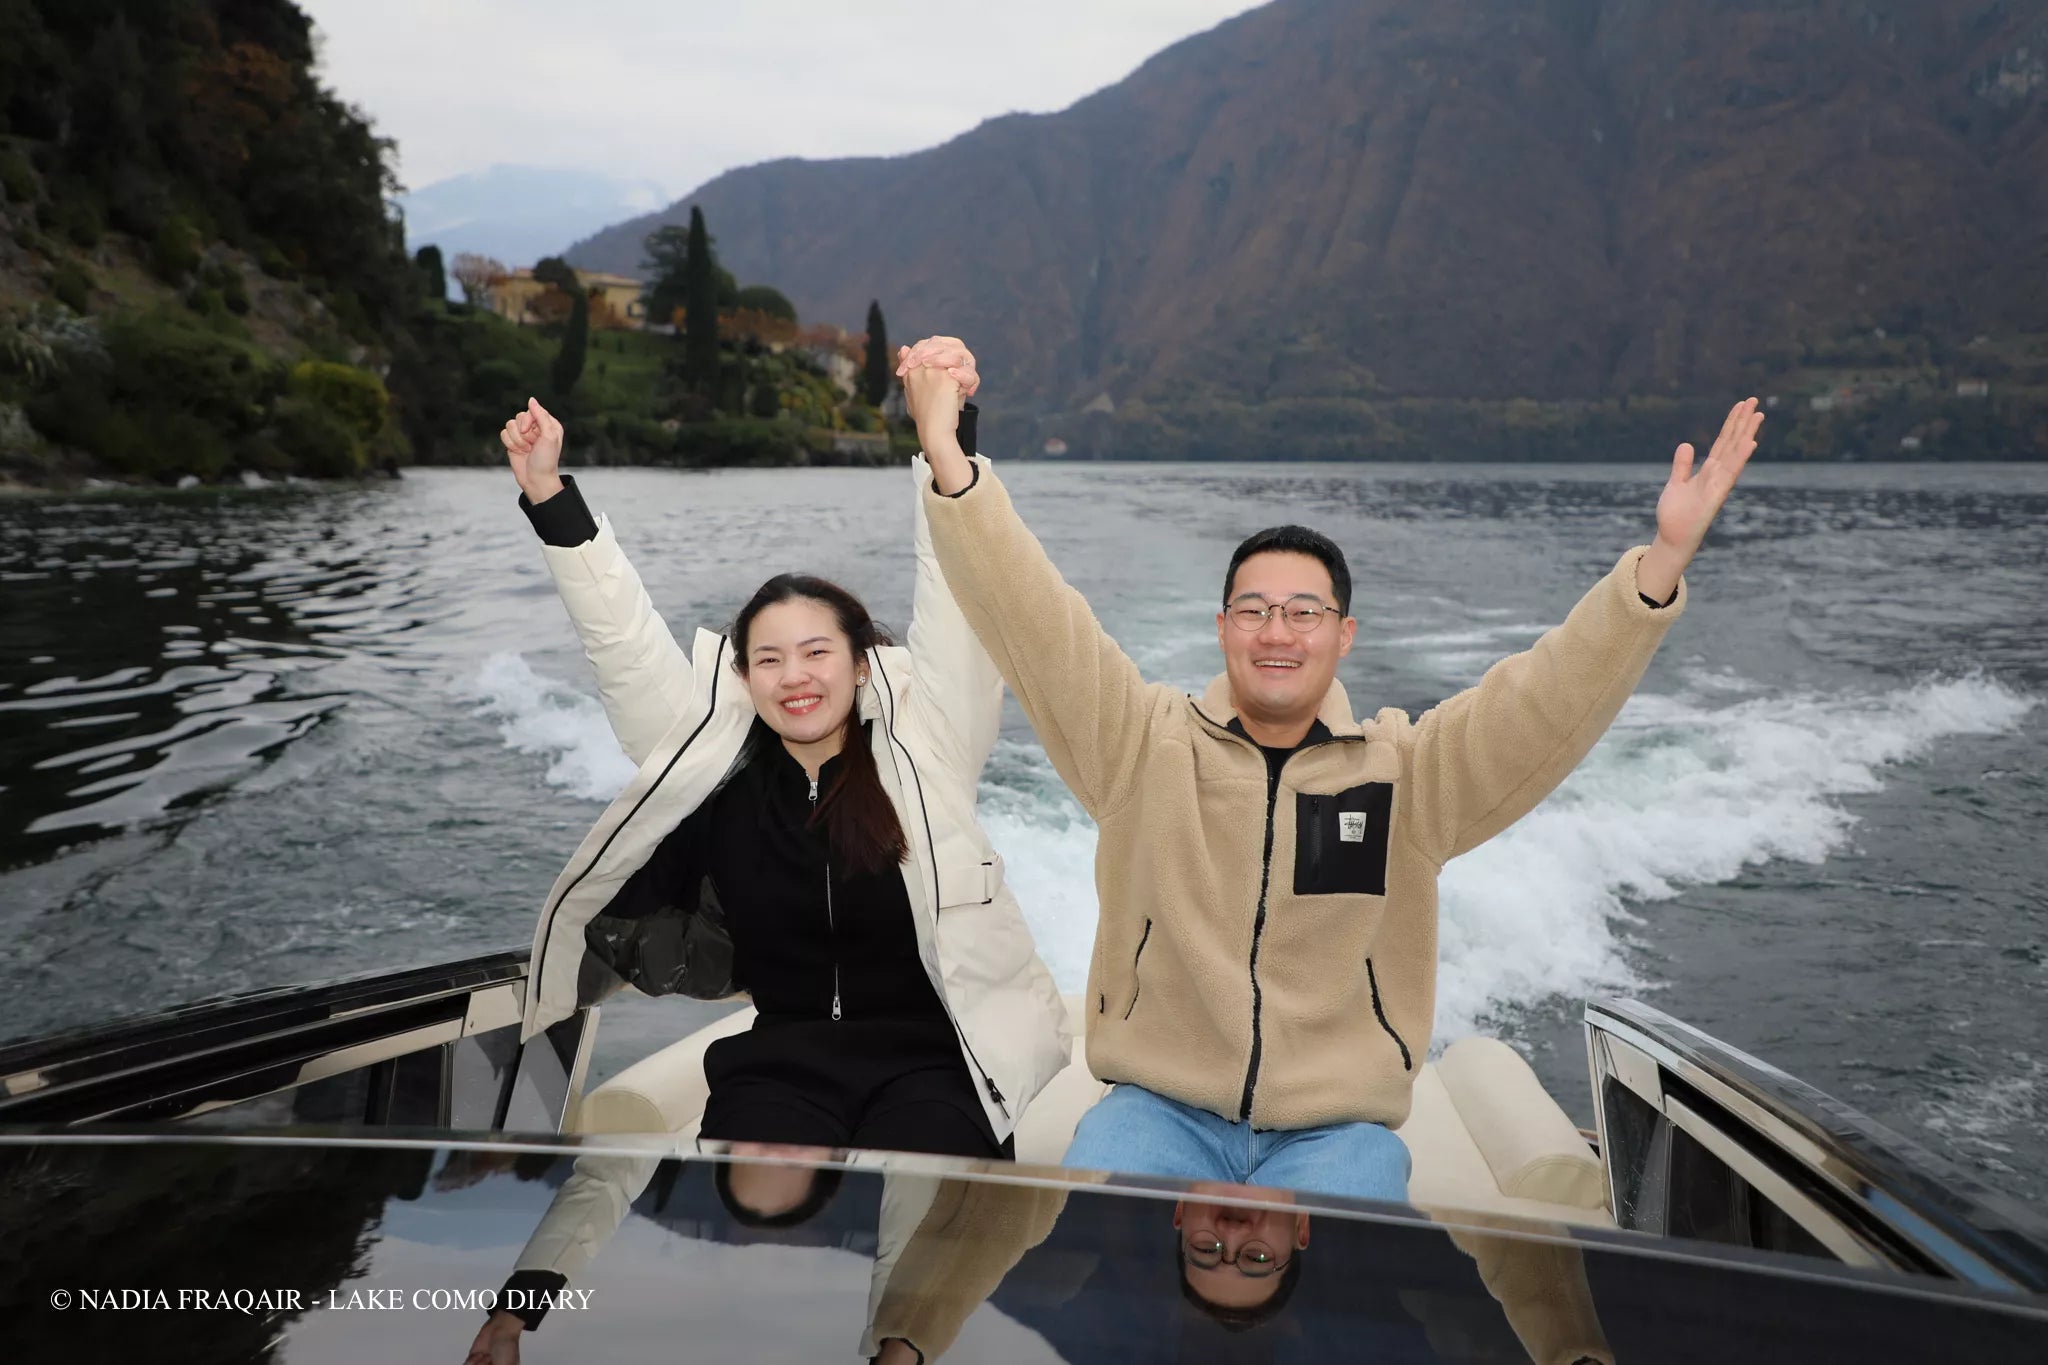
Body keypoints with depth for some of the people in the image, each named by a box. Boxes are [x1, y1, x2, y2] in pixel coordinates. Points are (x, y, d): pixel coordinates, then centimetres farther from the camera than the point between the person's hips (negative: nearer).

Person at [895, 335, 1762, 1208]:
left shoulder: (1406, 773, 2)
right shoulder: (1146, 748, 0)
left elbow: (1545, 700, -9)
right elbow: (1033, 620, -9)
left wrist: (1662, 562, -24)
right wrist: (948, 459, -21)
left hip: (1338, 1129, 1)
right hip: (1162, 1109, 0)